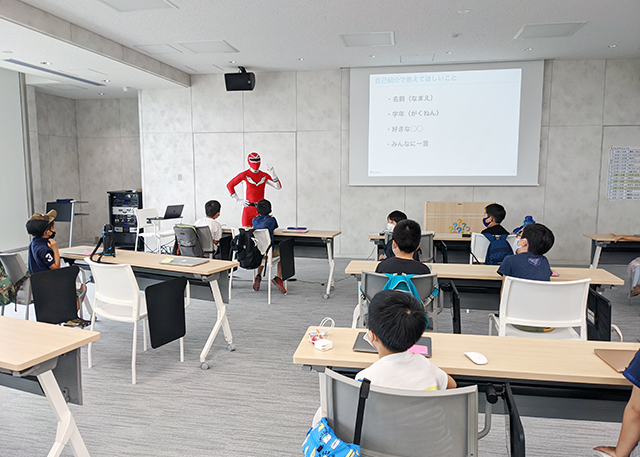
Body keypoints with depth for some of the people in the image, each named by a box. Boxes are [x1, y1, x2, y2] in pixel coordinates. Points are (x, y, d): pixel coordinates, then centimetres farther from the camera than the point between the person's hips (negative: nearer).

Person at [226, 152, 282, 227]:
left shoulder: (265, 176, 7)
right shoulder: (244, 175, 0)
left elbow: (278, 187, 4)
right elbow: (229, 185, 4)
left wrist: (273, 175, -9)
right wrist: (238, 200, 1)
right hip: (248, 208, -2)